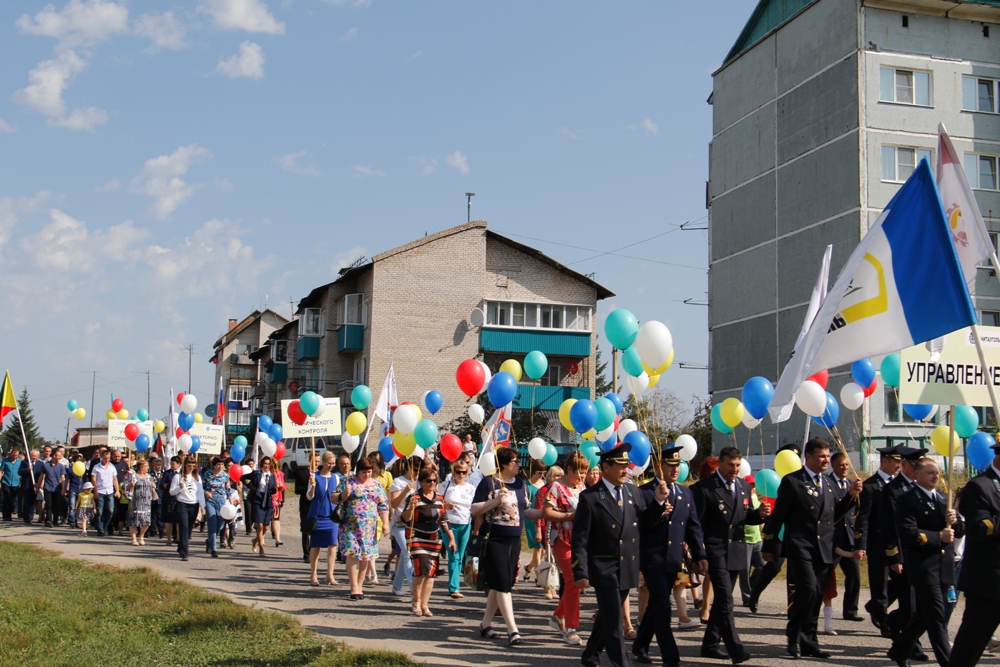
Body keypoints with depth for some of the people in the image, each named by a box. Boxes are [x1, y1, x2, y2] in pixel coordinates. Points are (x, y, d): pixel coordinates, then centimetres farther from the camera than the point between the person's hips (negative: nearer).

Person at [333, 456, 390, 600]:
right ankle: (354, 588, -7)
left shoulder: (376, 485, 12)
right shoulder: (348, 482, 3)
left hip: (369, 528, 3)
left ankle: (359, 586, 16)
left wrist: (385, 523, 2)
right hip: (351, 526, -3)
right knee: (352, 555, -10)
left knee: (365, 556, 5)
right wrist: (344, 495, -19)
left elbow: (384, 505, 11)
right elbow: (334, 498, 1)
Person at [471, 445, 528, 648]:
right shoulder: (489, 482, -7)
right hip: (494, 540, -6)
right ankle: (513, 631, -9)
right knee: (502, 584, -8)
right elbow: (475, 510, -10)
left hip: (514, 540, 6)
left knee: (499, 585, 12)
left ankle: (486, 624, 25)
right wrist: (495, 501, -21)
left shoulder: (520, 484, 10)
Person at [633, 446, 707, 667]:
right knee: (662, 607, -7)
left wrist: (700, 555, 4)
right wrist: (657, 509, -30)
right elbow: (641, 526, -14)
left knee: (656, 605, 15)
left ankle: (640, 646, 30)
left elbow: (694, 526, 11)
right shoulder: (645, 492, -8)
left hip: (674, 558, 6)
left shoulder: (686, 493, 11)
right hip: (653, 558, -6)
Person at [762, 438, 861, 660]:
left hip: (823, 550, 6)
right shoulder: (792, 481, -4)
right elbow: (778, 515, -4)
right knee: (808, 590, -19)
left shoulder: (827, 483, 16)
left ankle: (808, 642, 17)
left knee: (816, 597, 7)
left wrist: (851, 495, 4)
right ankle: (794, 635, -1)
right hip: (800, 546, -6)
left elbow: (834, 515, 16)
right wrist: (769, 547, -4)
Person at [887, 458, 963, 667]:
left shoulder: (944, 499, 18)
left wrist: (955, 521, -7)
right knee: (937, 618, -7)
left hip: (944, 567, 7)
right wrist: (939, 537, -18)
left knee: (924, 615, 16)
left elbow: (960, 531, 15)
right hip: (924, 566, -7)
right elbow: (909, 533, -17)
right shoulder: (907, 499, -6)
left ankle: (900, 650, 31)